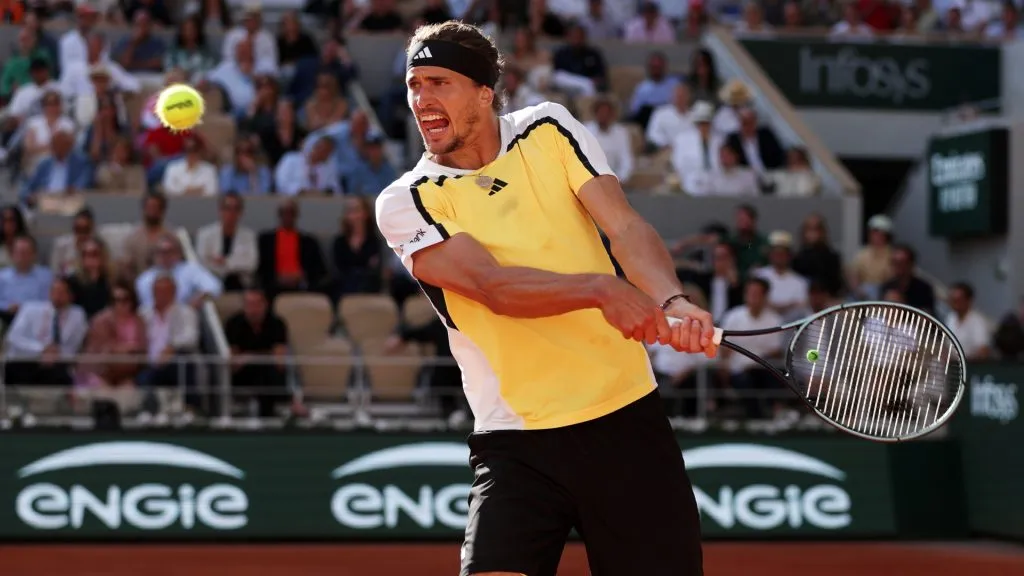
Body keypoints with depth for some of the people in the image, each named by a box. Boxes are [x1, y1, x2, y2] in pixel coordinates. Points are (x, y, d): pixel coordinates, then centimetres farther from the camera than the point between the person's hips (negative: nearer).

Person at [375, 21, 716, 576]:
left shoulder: (548, 130, 5)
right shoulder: (406, 202, -4)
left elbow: (625, 226, -6)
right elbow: (490, 285, -18)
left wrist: (672, 302, -26)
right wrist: (600, 289, -34)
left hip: (626, 417, 2)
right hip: (517, 446, -2)